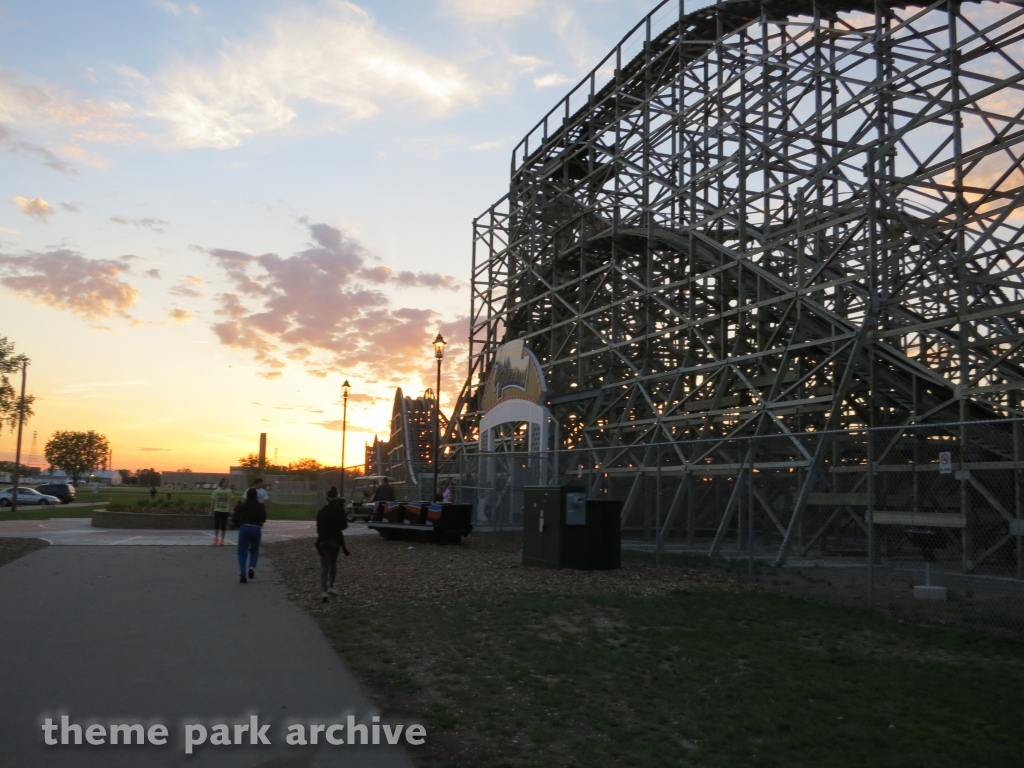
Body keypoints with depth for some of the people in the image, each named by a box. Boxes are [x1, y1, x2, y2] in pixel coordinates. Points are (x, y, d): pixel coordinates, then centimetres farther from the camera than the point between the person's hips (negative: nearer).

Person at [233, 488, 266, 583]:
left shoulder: (242, 506, 9)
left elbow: (236, 518, -1)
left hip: (244, 528, 0)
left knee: (242, 552, 4)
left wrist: (240, 525, 15)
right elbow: (263, 518, -11)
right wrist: (259, 522, 10)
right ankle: (252, 567, -4)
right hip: (256, 529, 0)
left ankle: (242, 574, -10)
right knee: (254, 550, 20)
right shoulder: (260, 506, 5)